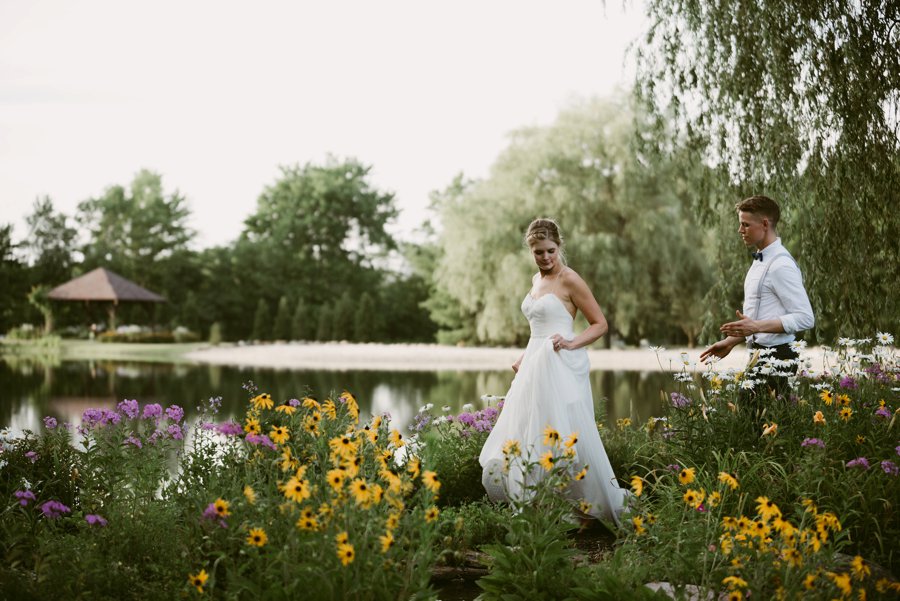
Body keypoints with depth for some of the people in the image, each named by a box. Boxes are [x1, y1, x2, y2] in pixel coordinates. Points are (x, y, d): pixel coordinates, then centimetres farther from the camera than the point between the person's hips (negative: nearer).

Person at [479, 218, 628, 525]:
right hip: (535, 367, 8)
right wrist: (524, 358, 21)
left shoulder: (569, 280, -8)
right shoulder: (536, 280, 16)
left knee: (565, 438, -10)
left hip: (561, 367, -8)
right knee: (526, 436, 5)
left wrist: (571, 343, -19)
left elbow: (600, 324, -6)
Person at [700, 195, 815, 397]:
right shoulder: (760, 261, 15)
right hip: (761, 355, 9)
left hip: (776, 358, -9)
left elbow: (805, 318, -20)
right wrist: (730, 341, 18)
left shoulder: (781, 265, -16)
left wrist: (756, 327, -24)